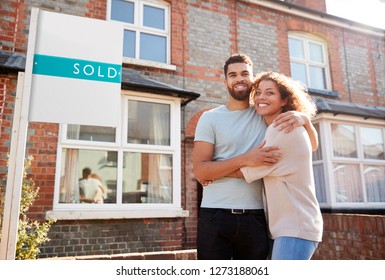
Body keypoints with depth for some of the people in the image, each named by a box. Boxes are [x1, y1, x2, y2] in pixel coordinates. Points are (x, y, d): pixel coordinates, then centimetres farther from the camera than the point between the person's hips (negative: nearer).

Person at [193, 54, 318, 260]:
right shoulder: (210, 118, 2)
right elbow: (199, 170, -7)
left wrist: (303, 118, -8)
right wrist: (244, 159, -19)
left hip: (255, 218, 2)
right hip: (215, 216, -2)